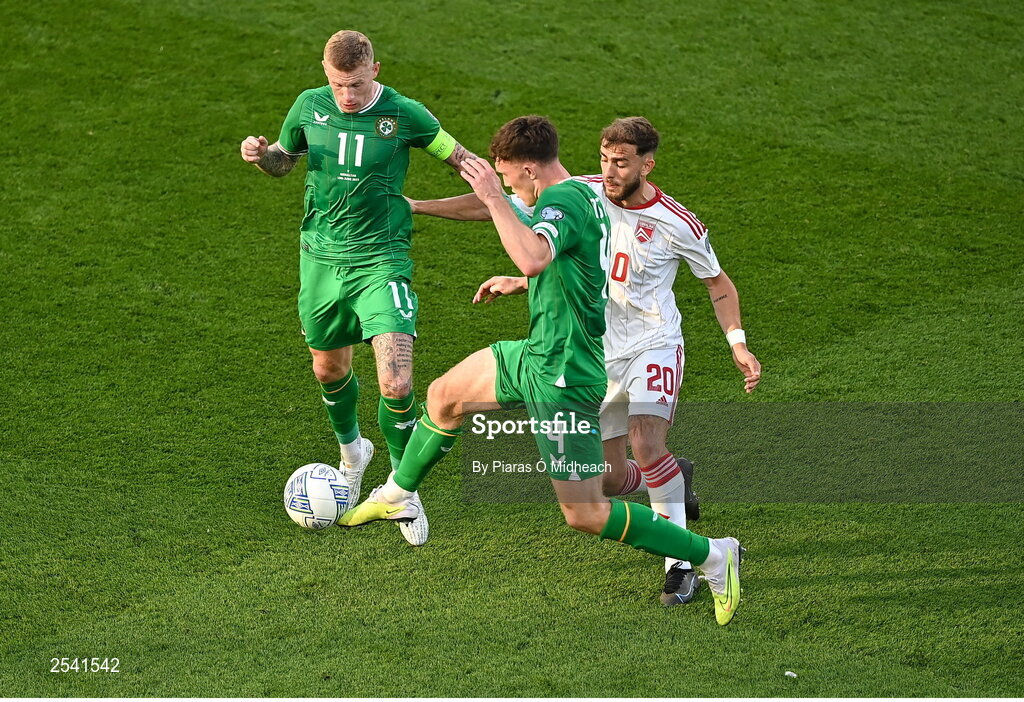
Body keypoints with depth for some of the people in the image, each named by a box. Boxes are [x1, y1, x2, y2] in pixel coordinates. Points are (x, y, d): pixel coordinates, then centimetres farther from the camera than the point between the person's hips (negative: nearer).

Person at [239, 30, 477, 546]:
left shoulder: (404, 115, -10)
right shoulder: (309, 106, -2)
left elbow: (461, 159, 3)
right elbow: (283, 162, 14)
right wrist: (260, 155, -8)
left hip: (381, 259, -3)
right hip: (321, 258, 4)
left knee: (395, 383, -16)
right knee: (329, 370, 18)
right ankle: (351, 452, 49)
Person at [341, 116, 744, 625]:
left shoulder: (561, 202, -24)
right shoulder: (586, 195, 7)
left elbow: (532, 258, -45)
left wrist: (495, 198, -38)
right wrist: (522, 284, 28)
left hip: (562, 379, -10)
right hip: (535, 354, 10)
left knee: (585, 515, -4)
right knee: (444, 396, 23)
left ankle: (712, 556, 3)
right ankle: (398, 495, 45)